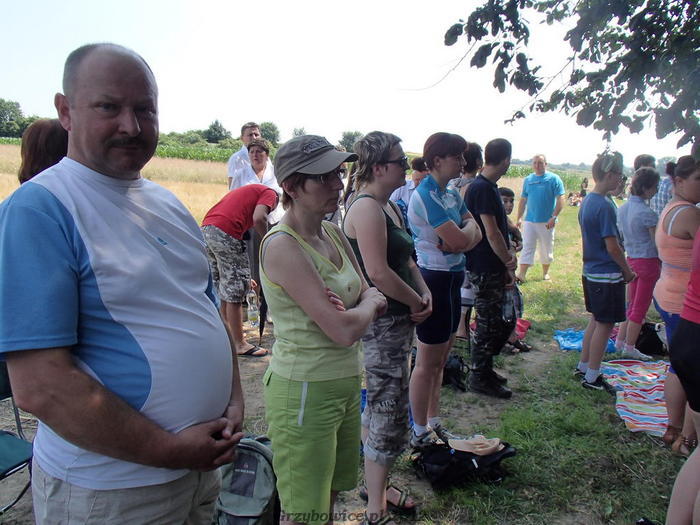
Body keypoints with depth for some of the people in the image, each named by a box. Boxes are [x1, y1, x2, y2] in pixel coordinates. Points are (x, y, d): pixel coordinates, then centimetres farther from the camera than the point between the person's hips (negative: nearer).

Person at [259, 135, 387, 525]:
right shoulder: (282, 246, -21)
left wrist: (364, 302, -16)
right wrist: (367, 303, -6)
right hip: (304, 390, -7)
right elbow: (344, 330, -27)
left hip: (346, 382, 7)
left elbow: (376, 303, 7)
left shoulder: (333, 234, 3)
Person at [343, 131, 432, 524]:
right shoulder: (367, 209, -18)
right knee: (390, 415, 0)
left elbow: (406, 259, 17)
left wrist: (425, 292, 1)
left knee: (382, 408, 20)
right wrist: (416, 302, -12)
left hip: (398, 321, 10)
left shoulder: (390, 207, 13)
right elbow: (378, 273, -25)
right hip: (380, 324, -10)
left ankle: (377, 483, 38)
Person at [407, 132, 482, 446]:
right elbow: (460, 239, -23)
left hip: (452, 279, 9)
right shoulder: (426, 196, -17)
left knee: (440, 360, 17)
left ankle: (433, 424, 31)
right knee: (428, 363, 2)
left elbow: (475, 235, 7)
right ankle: (420, 433, 17)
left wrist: (460, 240, -14)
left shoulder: (452, 195, 11)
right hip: (434, 279, -9)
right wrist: (468, 228, -1)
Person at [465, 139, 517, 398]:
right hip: (485, 268, -10)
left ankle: (484, 368, 30)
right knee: (489, 322, 1)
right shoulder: (483, 188, -17)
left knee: (504, 320, 17)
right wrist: (509, 264, -11)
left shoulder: (488, 187, 14)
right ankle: (479, 377, 15)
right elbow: (491, 233, -19)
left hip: (493, 267, 10)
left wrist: (509, 254, 5)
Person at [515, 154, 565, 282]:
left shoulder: (554, 179, -3)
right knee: (527, 248, -3)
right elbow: (523, 200, 13)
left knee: (546, 249, 10)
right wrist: (519, 218, 7)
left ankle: (545, 273, 26)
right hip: (529, 221, 2)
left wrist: (554, 217, -17)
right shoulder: (528, 180, 8)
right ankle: (521, 275, -7)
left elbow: (560, 199, -8)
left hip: (547, 222, -2)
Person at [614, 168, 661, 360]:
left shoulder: (622, 209, 4)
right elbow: (658, 243, -15)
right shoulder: (647, 213, -20)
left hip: (631, 260, 7)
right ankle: (629, 347, 13)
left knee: (631, 304, 19)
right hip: (648, 262, -7)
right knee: (640, 308, 4)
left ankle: (620, 341, 25)